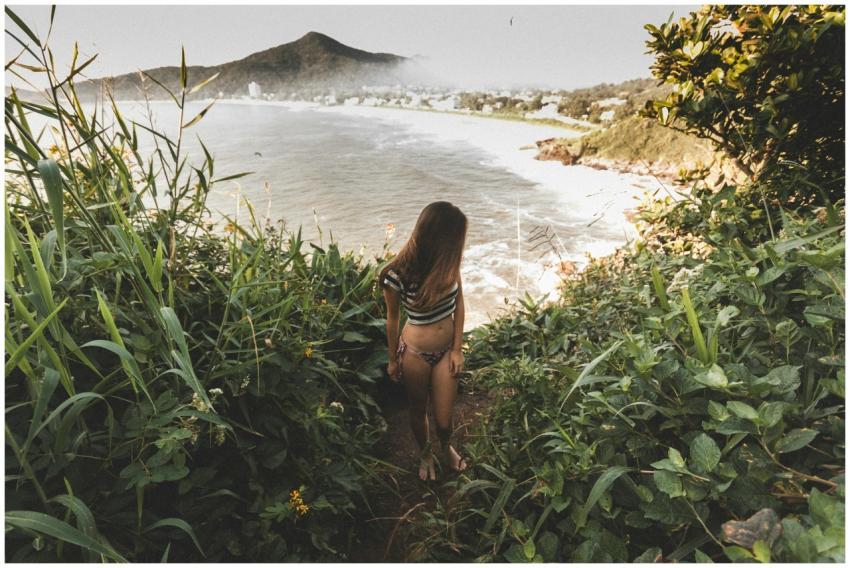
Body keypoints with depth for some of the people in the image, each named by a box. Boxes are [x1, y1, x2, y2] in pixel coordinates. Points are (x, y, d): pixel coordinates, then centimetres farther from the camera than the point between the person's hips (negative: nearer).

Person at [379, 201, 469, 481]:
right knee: (419, 411, 22)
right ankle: (425, 453, 54)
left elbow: (459, 302, -1)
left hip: (446, 350, 3)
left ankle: (446, 449, 51)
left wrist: (457, 348, -1)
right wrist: (393, 360, 2)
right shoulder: (398, 275, -26)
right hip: (415, 353, -3)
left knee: (444, 418, 15)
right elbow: (392, 318, -10)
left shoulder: (448, 261, -15)